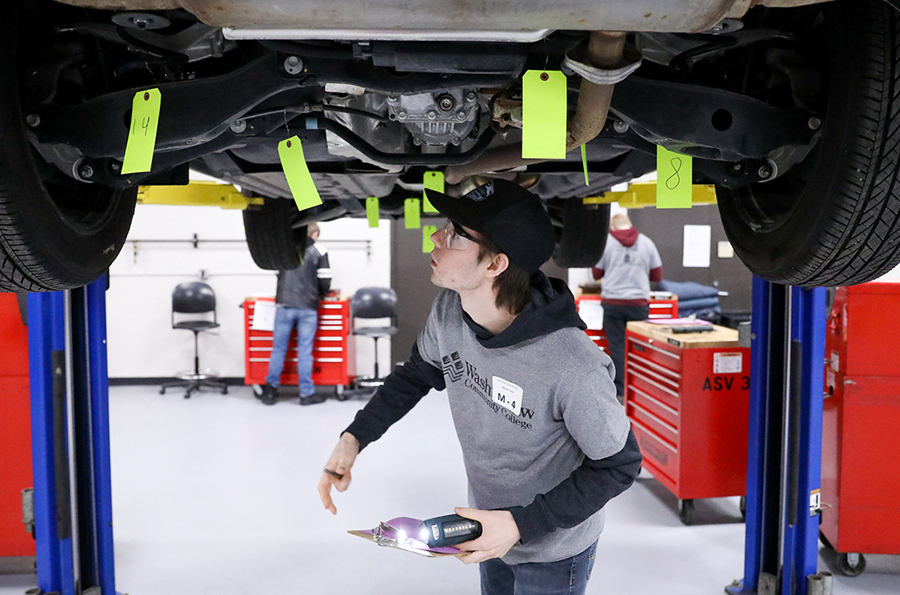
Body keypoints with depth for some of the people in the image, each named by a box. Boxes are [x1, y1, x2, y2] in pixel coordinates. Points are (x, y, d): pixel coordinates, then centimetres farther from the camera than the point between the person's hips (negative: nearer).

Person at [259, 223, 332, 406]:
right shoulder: (319, 252, -2)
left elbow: (278, 274, 15)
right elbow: (325, 283, -3)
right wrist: (318, 293, 18)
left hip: (284, 305, 2)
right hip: (307, 308, -2)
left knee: (278, 348, 8)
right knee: (305, 350, 2)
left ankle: (270, 390, 14)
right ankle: (306, 393, 8)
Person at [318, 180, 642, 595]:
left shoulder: (572, 367, -38)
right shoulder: (449, 310, -18)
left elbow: (618, 466, -23)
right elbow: (418, 373, 3)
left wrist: (522, 525, -25)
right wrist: (354, 438, -5)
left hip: (553, 550, -6)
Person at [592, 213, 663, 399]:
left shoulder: (605, 242, -1)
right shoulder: (647, 243, 4)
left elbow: (597, 273, 8)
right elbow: (657, 276, 9)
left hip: (613, 302, -1)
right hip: (639, 302, 1)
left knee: (617, 346, 5)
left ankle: (620, 392, 5)